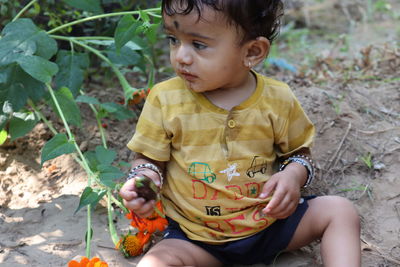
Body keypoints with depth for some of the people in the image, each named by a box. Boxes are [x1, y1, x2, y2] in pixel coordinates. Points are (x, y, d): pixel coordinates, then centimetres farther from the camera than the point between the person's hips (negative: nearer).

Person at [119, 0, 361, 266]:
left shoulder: (278, 99, -8)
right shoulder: (165, 100, -11)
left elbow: (299, 153, 6)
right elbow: (150, 159, 0)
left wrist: (294, 174, -16)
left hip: (271, 220, 1)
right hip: (198, 237, -1)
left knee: (341, 211, -11)